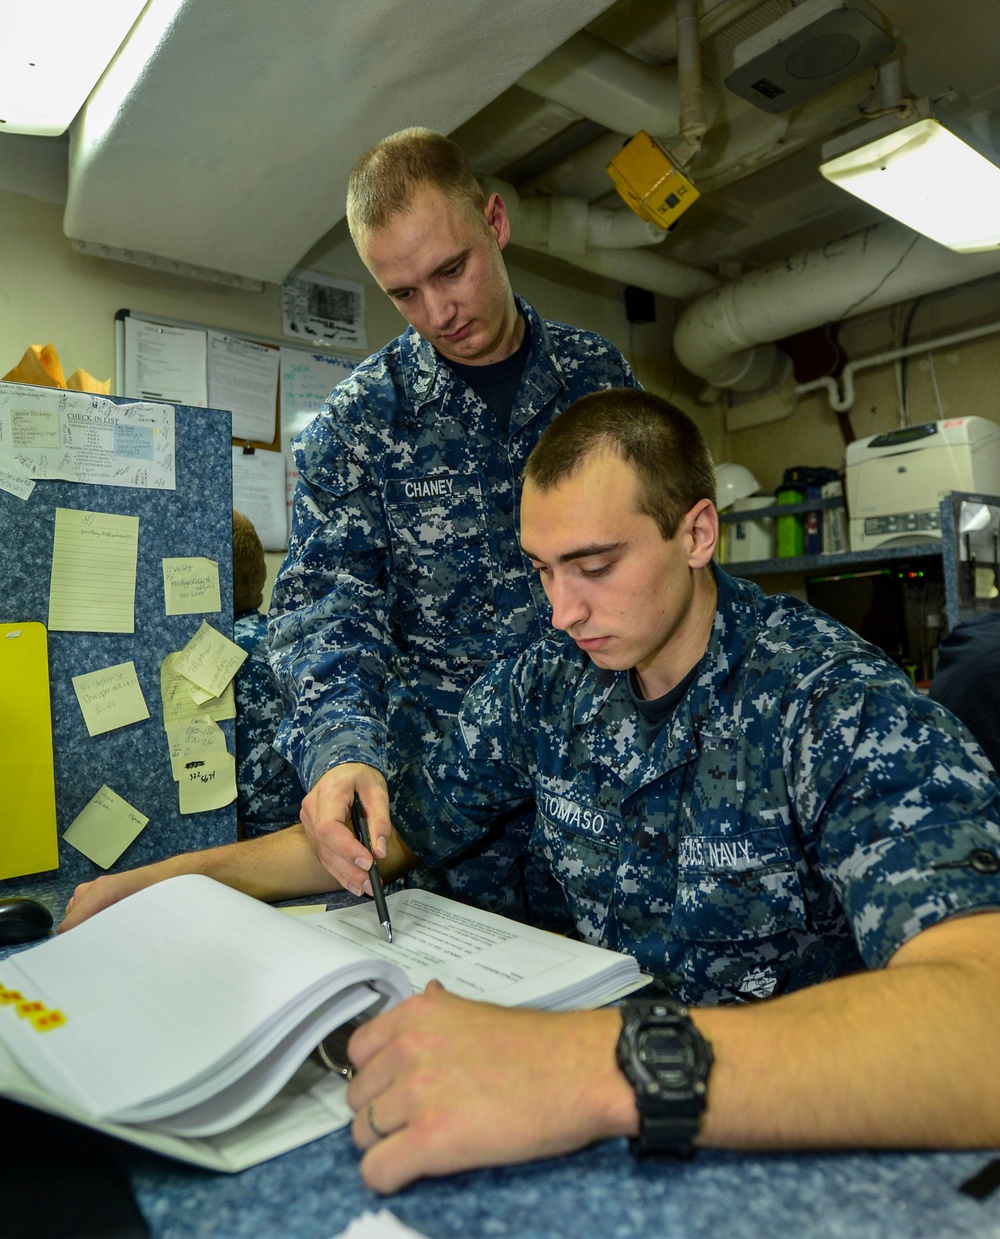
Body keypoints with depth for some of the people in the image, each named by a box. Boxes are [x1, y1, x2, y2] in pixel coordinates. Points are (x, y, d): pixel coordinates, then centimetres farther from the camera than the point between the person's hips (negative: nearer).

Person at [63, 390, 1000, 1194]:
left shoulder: (841, 708, -20)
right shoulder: (545, 685, -3)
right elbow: (400, 826, 7)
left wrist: (621, 1068, -47)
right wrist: (171, 879, -2)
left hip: (794, 1127, -3)